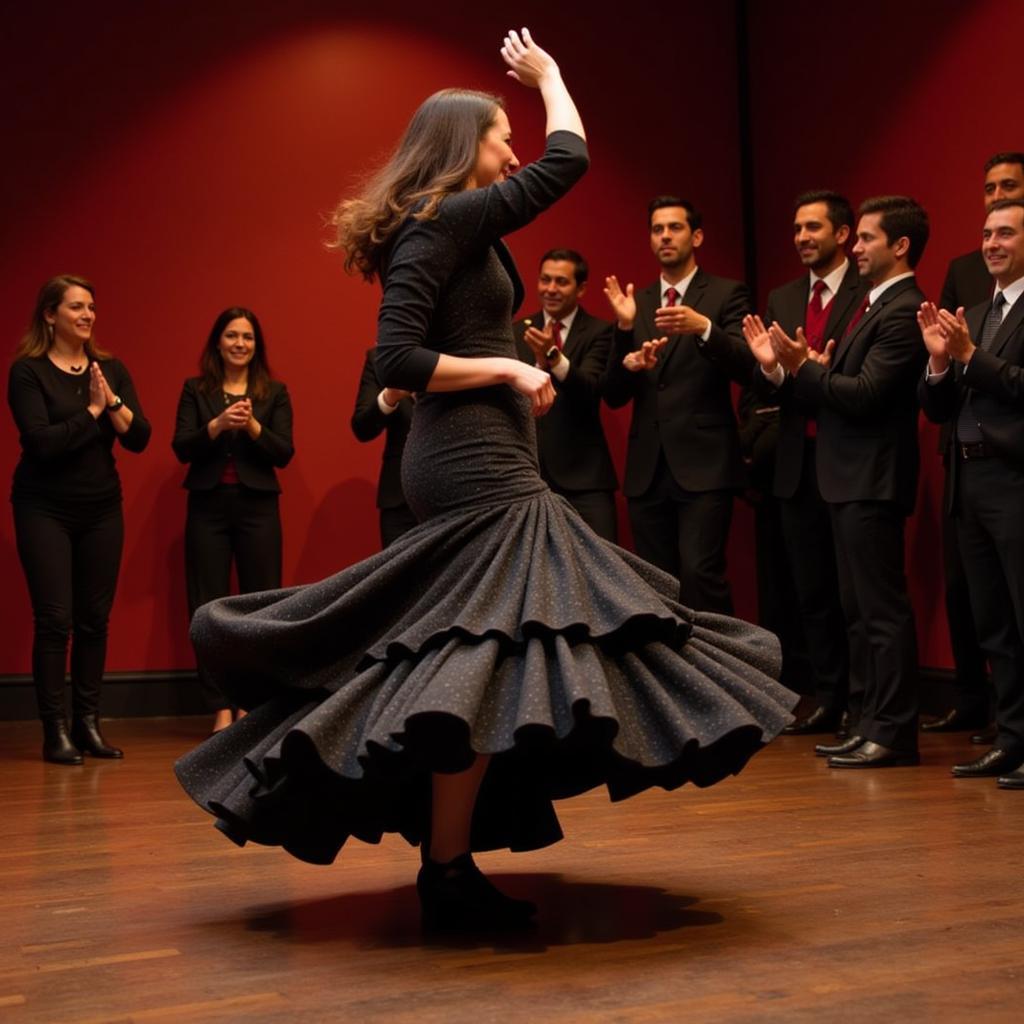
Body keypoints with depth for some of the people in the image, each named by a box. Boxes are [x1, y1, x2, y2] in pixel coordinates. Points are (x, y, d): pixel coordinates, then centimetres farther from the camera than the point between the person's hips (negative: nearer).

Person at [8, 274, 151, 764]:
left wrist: (113, 401, -14)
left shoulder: (111, 369, 8)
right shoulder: (28, 371, -5)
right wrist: (91, 411, -11)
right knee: (55, 619, -5)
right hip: (45, 510, -4)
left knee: (95, 619, 4)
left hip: (102, 509, 4)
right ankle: (55, 731, 2)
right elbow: (41, 441, -16)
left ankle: (87, 723, 13)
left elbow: (140, 438, 0)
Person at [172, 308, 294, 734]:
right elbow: (181, 449, -2)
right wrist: (217, 425, -17)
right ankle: (221, 708, 5)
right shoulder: (195, 390, 8)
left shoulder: (275, 392, 7)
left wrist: (252, 426, -17)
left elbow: (284, 454, -1)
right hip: (208, 507, 0)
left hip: (257, 507, 0)